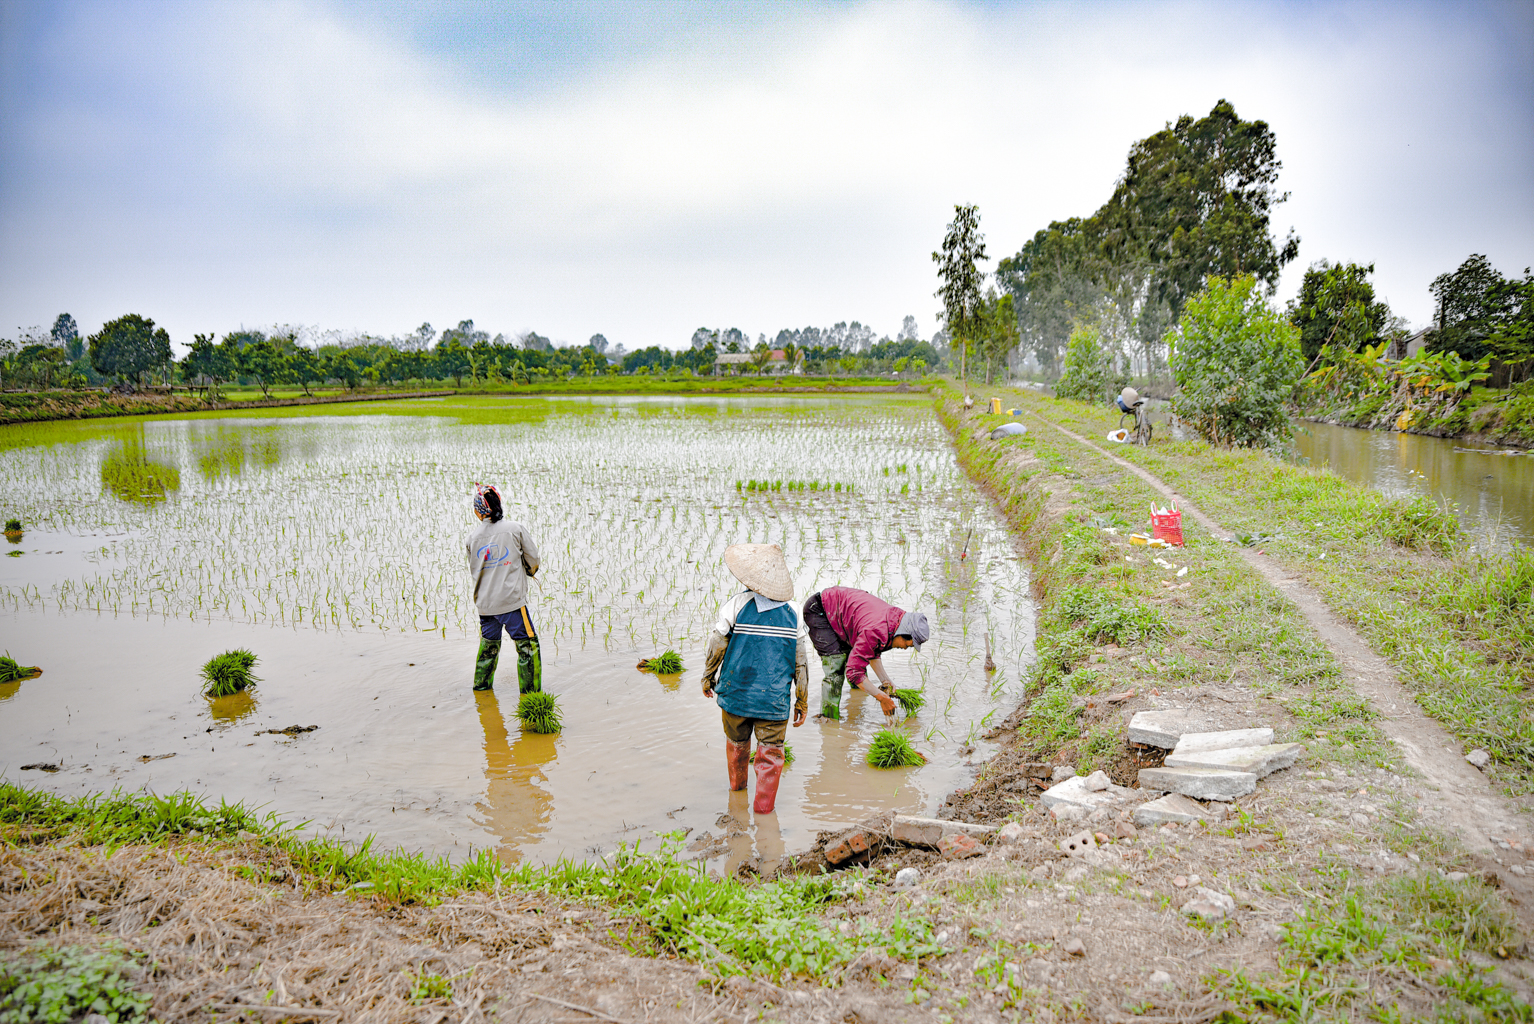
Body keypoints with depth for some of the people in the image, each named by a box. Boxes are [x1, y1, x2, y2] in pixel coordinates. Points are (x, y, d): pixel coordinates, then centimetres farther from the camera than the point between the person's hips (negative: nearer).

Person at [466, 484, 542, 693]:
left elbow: (473, 571, 12)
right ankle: (530, 690, 4)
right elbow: (533, 559, 3)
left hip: (485, 603, 5)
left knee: (488, 643, 23)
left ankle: (481, 685, 34)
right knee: (528, 645, 3)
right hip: (511, 600, -5)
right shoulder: (516, 529, -6)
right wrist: (530, 571, 24)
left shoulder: (473, 537, 2)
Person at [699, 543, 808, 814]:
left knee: (737, 742, 23)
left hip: (735, 693, 1)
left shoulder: (737, 605, -12)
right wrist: (802, 703, 12)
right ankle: (763, 805, 9)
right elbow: (800, 663, 2)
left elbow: (716, 646, -7)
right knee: (771, 754, 10)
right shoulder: (792, 614, -2)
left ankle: (737, 785, 44)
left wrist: (708, 679, 11)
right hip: (774, 700, 0)